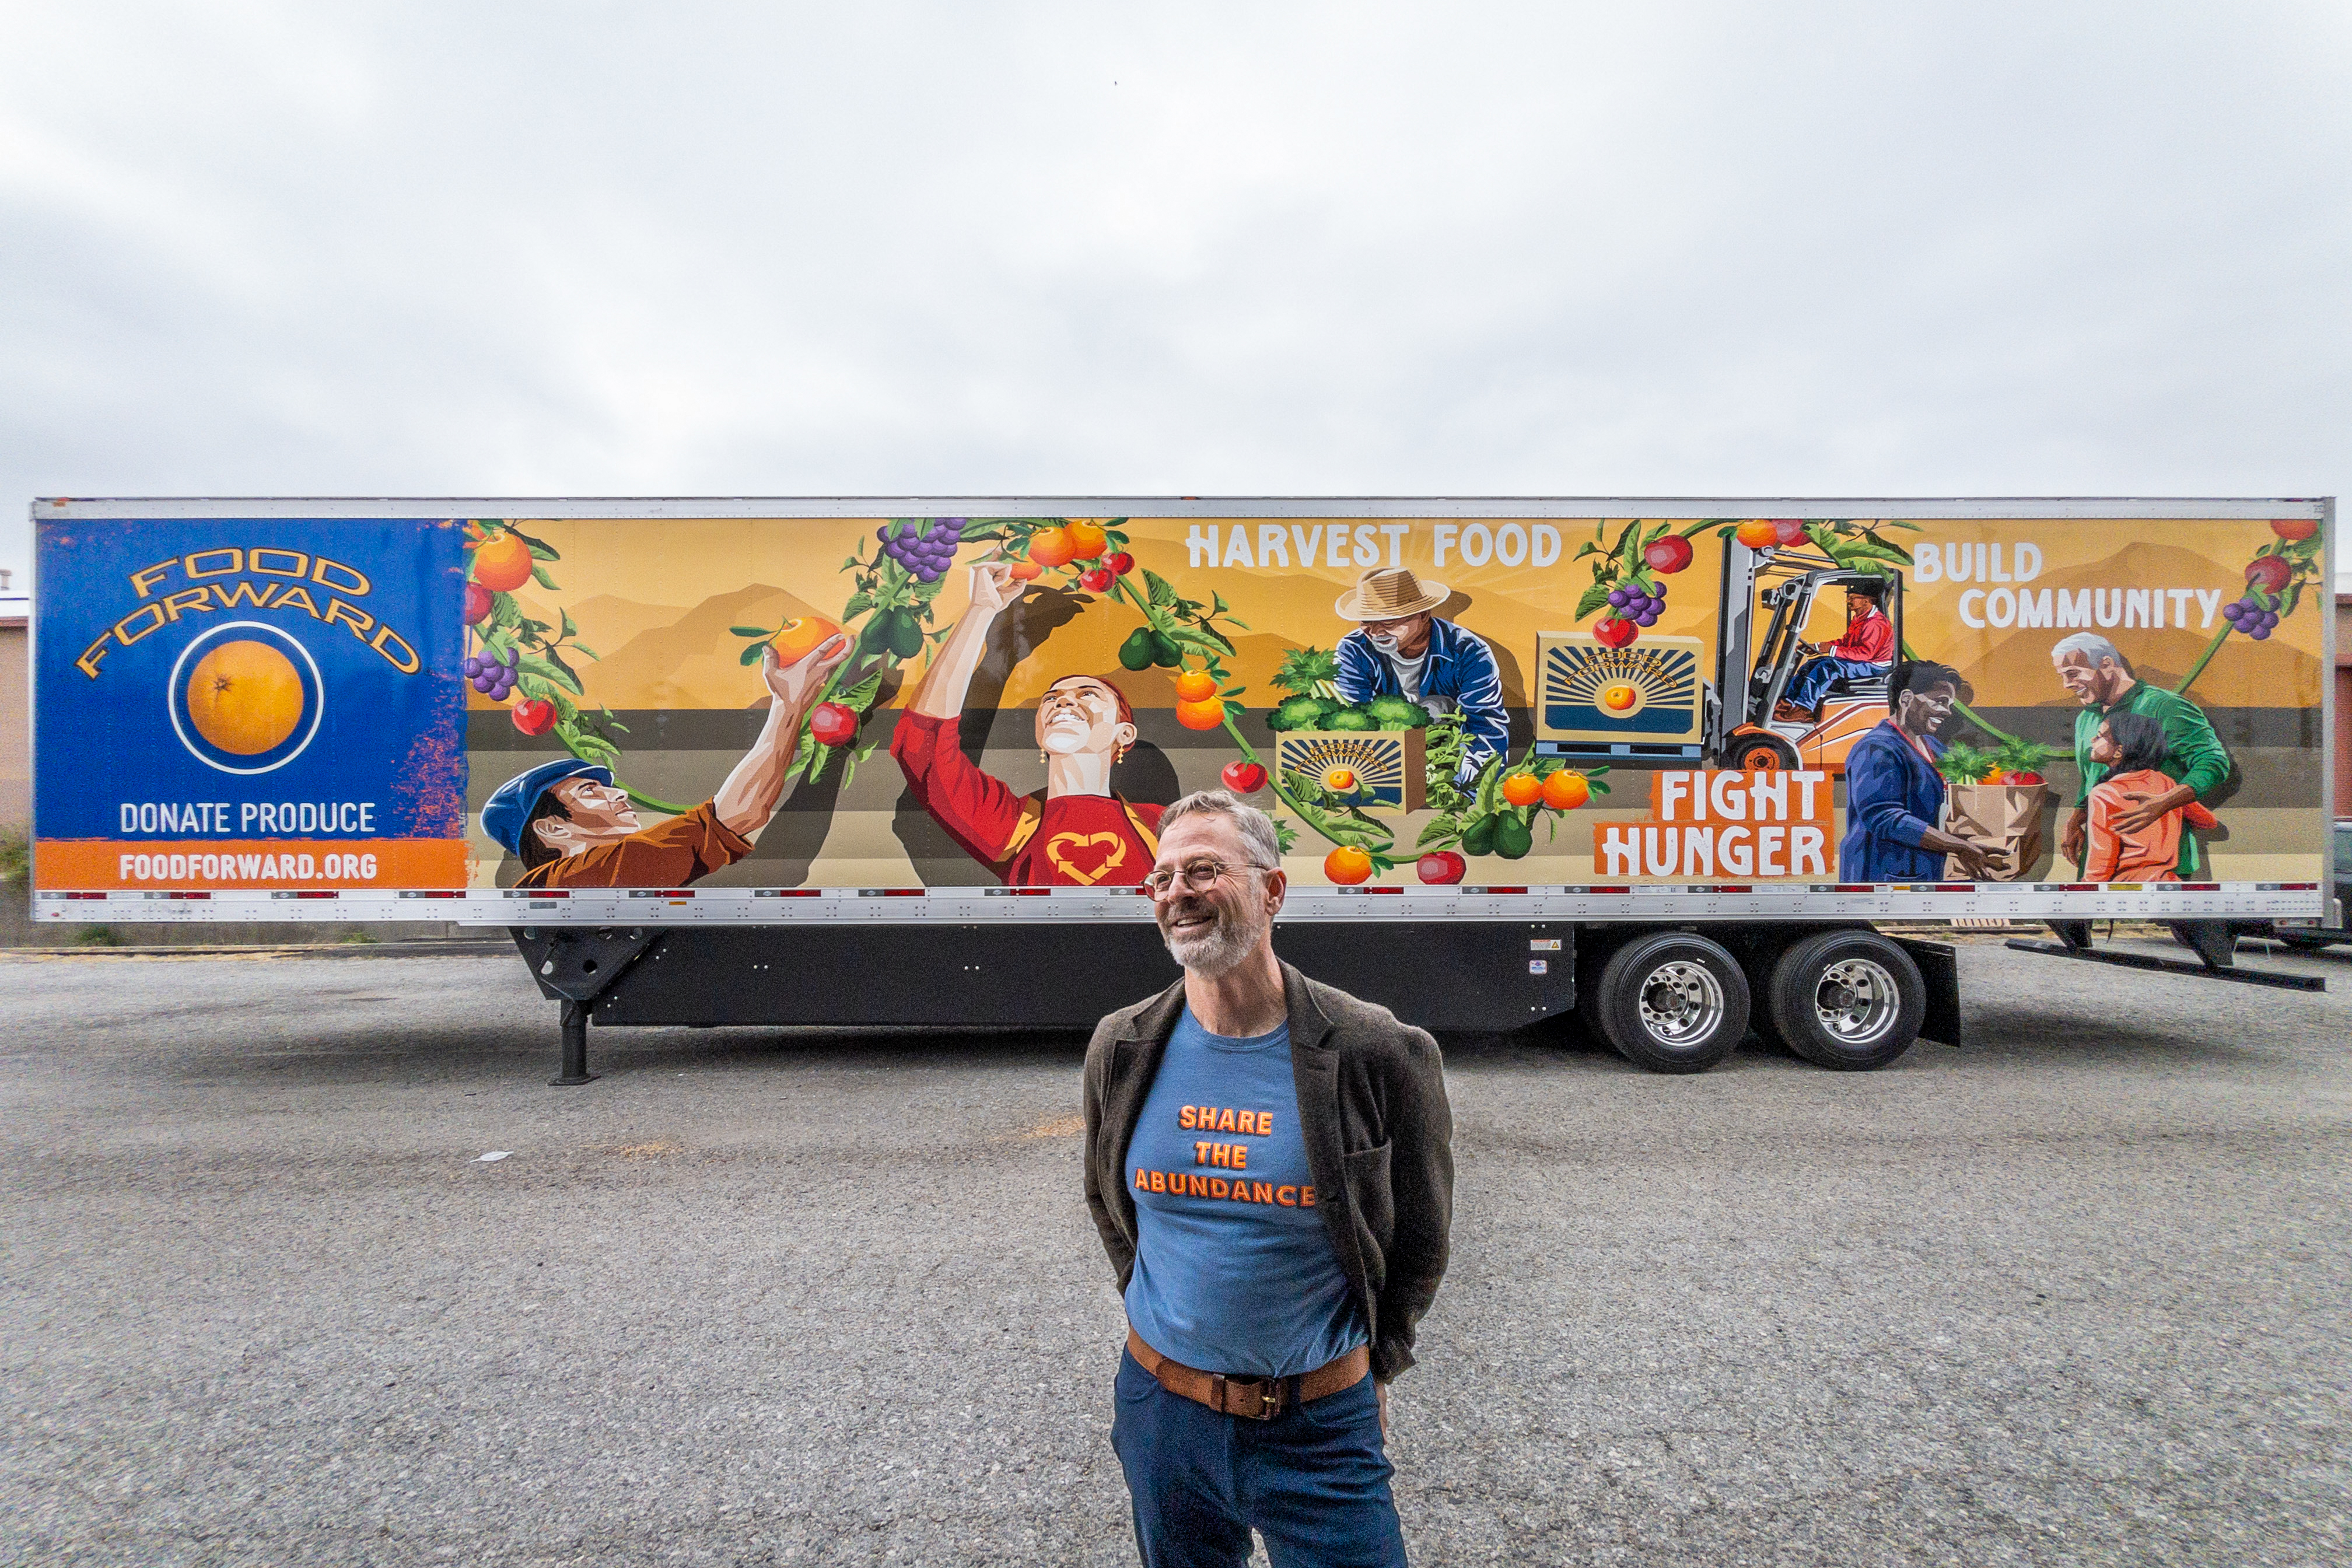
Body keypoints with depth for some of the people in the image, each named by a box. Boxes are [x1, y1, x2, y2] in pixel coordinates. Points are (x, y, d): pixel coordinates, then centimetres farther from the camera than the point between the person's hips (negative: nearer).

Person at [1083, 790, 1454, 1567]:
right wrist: (1154, 1307, 10)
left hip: (1320, 1425, -3)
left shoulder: (1376, 1054, -17)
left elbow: (1420, 1235, -2)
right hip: (1161, 1412, 3)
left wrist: (1375, 1359, 4)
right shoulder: (1122, 1049, -8)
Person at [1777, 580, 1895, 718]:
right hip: (1858, 662, 10)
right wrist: (1819, 647, 6)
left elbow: (1866, 652, -26)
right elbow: (1846, 641, 19)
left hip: (1873, 666, -10)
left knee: (1828, 667, -30)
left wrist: (1833, 650, -28)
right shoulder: (1858, 619, 13)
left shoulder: (1876, 623, -19)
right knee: (1812, 664, -1)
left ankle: (1804, 709, -34)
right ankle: (1787, 701, -9)